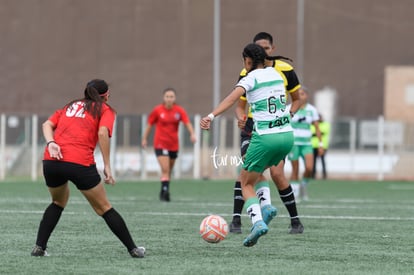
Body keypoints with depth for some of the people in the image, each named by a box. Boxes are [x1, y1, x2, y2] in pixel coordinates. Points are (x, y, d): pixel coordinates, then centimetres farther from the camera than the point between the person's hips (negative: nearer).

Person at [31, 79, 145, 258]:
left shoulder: (70, 106, 28)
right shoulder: (105, 109, 14)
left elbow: (47, 125, 13)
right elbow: (102, 133, -6)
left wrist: (51, 143, -2)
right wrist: (107, 167, -7)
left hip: (51, 161, 4)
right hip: (80, 163, -4)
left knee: (58, 202, 29)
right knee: (104, 208, 9)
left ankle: (39, 247, 18)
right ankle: (133, 249, 12)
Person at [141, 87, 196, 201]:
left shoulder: (179, 111, -2)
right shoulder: (157, 110, -5)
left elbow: (187, 123, -14)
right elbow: (149, 125, 6)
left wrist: (192, 134, -32)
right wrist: (144, 138, 9)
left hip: (174, 145, 3)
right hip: (160, 144, -3)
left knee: (168, 171, 13)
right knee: (165, 169, -16)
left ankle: (164, 192, 28)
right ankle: (165, 190, -16)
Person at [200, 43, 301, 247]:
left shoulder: (251, 78, -6)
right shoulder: (275, 73, 12)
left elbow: (232, 98, -24)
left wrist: (211, 116, -35)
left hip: (265, 138, -6)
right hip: (287, 135, 6)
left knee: (246, 183, 7)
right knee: (257, 170, 30)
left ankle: (257, 220, -15)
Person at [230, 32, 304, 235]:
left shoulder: (285, 70, -5)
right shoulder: (247, 74, -4)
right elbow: (240, 105, 5)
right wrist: (242, 119, -17)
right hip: (252, 127, 1)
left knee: (277, 174, -11)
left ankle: (295, 221, 5)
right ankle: (236, 220, -12)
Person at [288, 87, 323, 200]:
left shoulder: (312, 110, 5)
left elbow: (317, 128, 8)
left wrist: (320, 144, 3)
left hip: (306, 143, 1)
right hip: (293, 143, -1)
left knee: (309, 168, -16)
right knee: (295, 170, -3)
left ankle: (304, 186, 11)